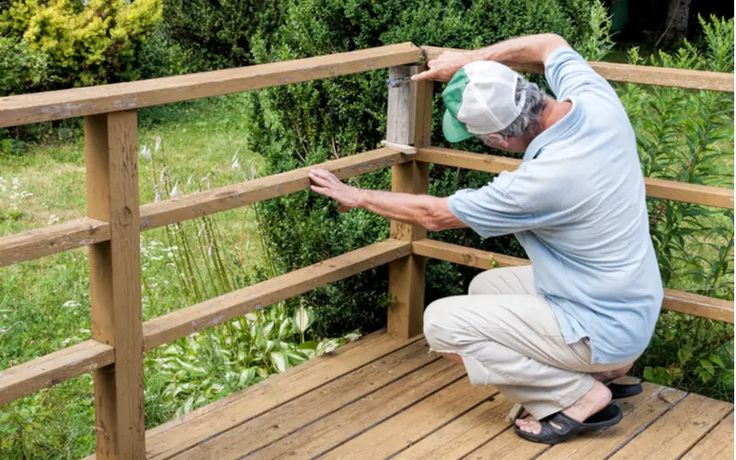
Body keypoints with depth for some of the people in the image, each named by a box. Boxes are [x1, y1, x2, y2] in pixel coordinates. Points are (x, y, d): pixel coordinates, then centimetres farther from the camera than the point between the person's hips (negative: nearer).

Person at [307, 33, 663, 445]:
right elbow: (551, 44, 14)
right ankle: (604, 367, 15)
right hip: (630, 302, 9)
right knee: (485, 287, 23)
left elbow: (435, 215, -15)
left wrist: (356, 197, -1)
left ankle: (578, 395, -4)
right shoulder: (597, 100, -12)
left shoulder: (545, 180, -31)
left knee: (442, 323, -10)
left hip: (603, 329, -9)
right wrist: (470, 60, 8)